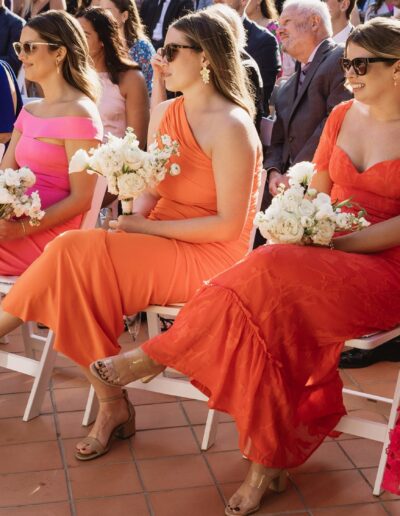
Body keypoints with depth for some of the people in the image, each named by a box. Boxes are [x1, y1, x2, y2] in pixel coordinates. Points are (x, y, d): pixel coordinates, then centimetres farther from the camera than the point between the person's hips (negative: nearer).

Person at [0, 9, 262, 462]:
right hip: (160, 249, 7)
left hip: (209, 259, -7)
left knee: (75, 254, -24)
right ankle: (111, 407, -10)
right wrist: (134, 217, -10)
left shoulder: (231, 126, -14)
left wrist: (147, 227, -15)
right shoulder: (164, 114, 10)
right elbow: (151, 191, 13)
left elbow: (228, 225, -17)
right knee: (74, 257, -19)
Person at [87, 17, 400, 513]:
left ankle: (157, 355, -16)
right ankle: (268, 463, -19)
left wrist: (336, 244, -17)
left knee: (269, 275, -33)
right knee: (270, 318, -29)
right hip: (323, 256, 5)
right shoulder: (342, 115, 13)